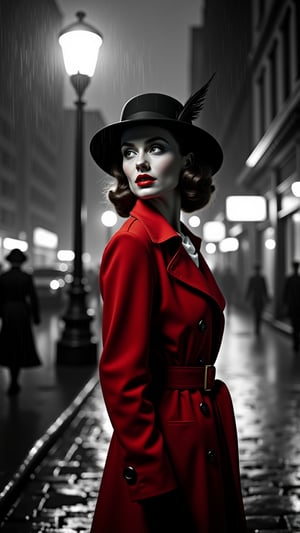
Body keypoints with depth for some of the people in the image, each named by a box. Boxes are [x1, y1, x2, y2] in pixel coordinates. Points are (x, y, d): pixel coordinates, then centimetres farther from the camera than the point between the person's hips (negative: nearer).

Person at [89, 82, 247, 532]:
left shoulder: (185, 245, 8)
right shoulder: (133, 243, -17)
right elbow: (121, 373, -21)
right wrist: (154, 486, -21)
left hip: (208, 440, 9)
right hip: (169, 441, -8)